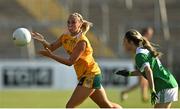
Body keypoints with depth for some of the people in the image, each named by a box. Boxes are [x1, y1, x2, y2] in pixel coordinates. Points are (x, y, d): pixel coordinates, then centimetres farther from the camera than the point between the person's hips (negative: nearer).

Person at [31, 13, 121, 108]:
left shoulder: (82, 41, -21)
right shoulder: (65, 37, 3)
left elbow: (70, 62, -23)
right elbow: (51, 48, 3)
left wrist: (51, 55, -28)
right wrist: (43, 41, -17)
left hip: (90, 76, -9)